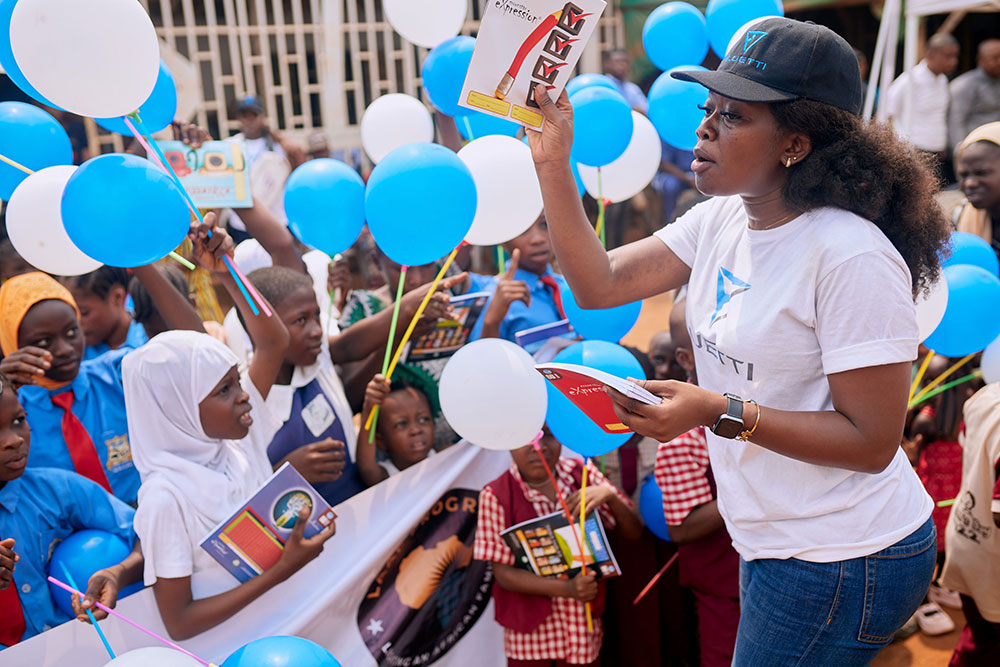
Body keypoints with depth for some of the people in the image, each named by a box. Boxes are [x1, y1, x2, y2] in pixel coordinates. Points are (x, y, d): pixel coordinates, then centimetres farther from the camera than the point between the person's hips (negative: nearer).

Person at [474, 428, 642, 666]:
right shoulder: (495, 496, -13)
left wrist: (608, 495, -21)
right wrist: (567, 588, -25)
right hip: (530, 631, -2)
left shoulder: (582, 473, -5)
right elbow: (504, 574, -13)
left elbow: (633, 532, -1)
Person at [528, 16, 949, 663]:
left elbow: (871, 441, -23)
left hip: (843, 562, -8)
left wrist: (721, 413, -30)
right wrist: (553, 163, -7)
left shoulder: (852, 258, -25)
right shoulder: (720, 222, 1)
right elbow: (600, 283, -1)